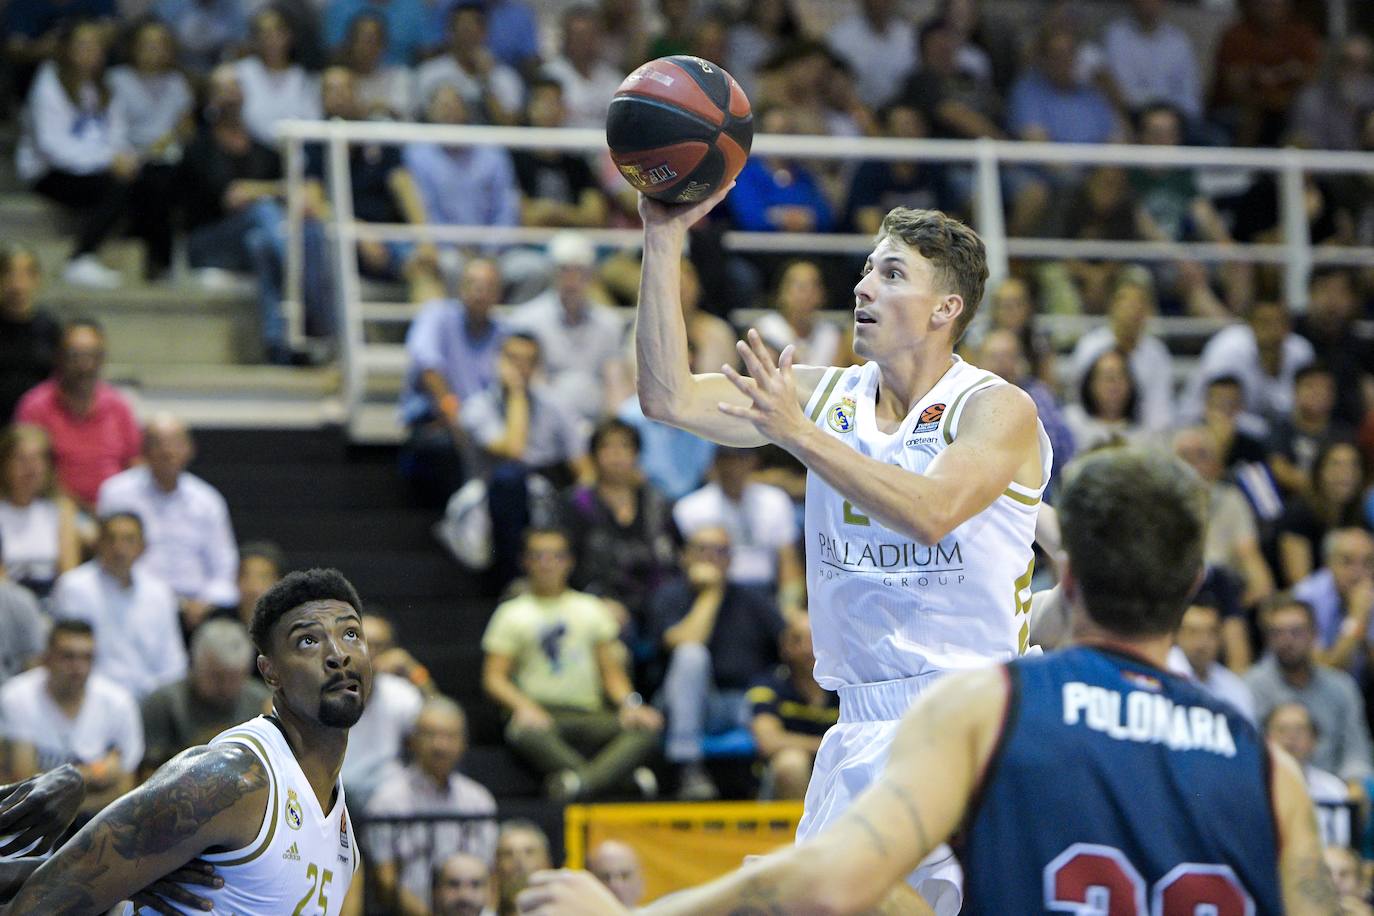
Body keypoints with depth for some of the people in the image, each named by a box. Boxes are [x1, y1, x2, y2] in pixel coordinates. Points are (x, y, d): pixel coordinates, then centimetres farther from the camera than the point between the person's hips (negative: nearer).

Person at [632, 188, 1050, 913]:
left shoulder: (998, 411, -7)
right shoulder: (826, 397, 8)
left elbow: (930, 513, -25)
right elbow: (669, 397, 0)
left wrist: (798, 433, -27)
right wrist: (664, 240, -6)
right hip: (862, 727, 5)